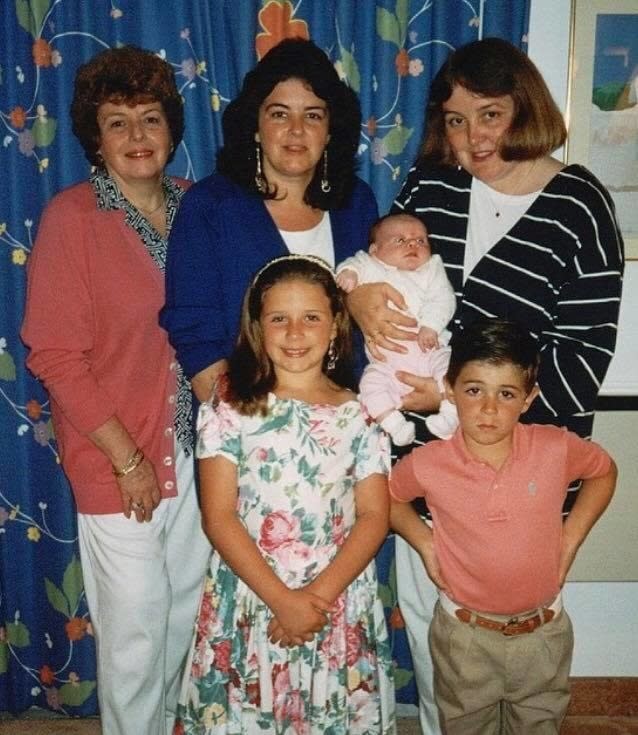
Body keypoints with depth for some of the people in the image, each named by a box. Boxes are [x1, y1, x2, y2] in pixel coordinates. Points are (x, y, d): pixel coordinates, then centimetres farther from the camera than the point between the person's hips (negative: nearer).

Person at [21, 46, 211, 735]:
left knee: (187, 617, 19)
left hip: (195, 449, 5)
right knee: (135, 634, 7)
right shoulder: (71, 216, -11)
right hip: (117, 461, -5)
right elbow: (55, 355, -12)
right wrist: (127, 457, -12)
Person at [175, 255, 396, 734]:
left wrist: (319, 596, -15)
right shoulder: (230, 407, -4)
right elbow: (219, 518, -8)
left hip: (340, 605, 1)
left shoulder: (359, 415, 0)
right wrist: (282, 599, -15)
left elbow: (374, 517, -4)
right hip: (248, 600, -1)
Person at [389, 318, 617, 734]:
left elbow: (603, 470, 4)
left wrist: (572, 536, -2)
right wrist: (424, 542, -8)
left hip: (543, 633, 1)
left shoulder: (556, 449, -17)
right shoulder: (429, 464, -19)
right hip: (465, 635, -1)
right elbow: (387, 494, 3)